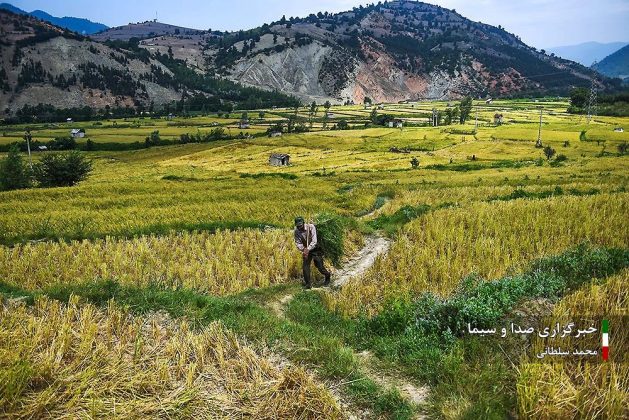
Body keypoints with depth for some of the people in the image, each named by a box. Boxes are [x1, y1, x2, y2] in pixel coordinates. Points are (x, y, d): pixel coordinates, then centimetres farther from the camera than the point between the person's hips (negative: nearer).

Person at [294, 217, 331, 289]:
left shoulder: (311, 227, -23)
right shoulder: (296, 231, -12)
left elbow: (314, 241, -26)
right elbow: (298, 243, -9)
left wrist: (308, 249, -37)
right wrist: (303, 249, -29)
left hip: (315, 249, -3)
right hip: (306, 250, 3)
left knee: (320, 266, -1)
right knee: (305, 266, -8)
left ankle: (328, 275, 29)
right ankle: (308, 284, 4)